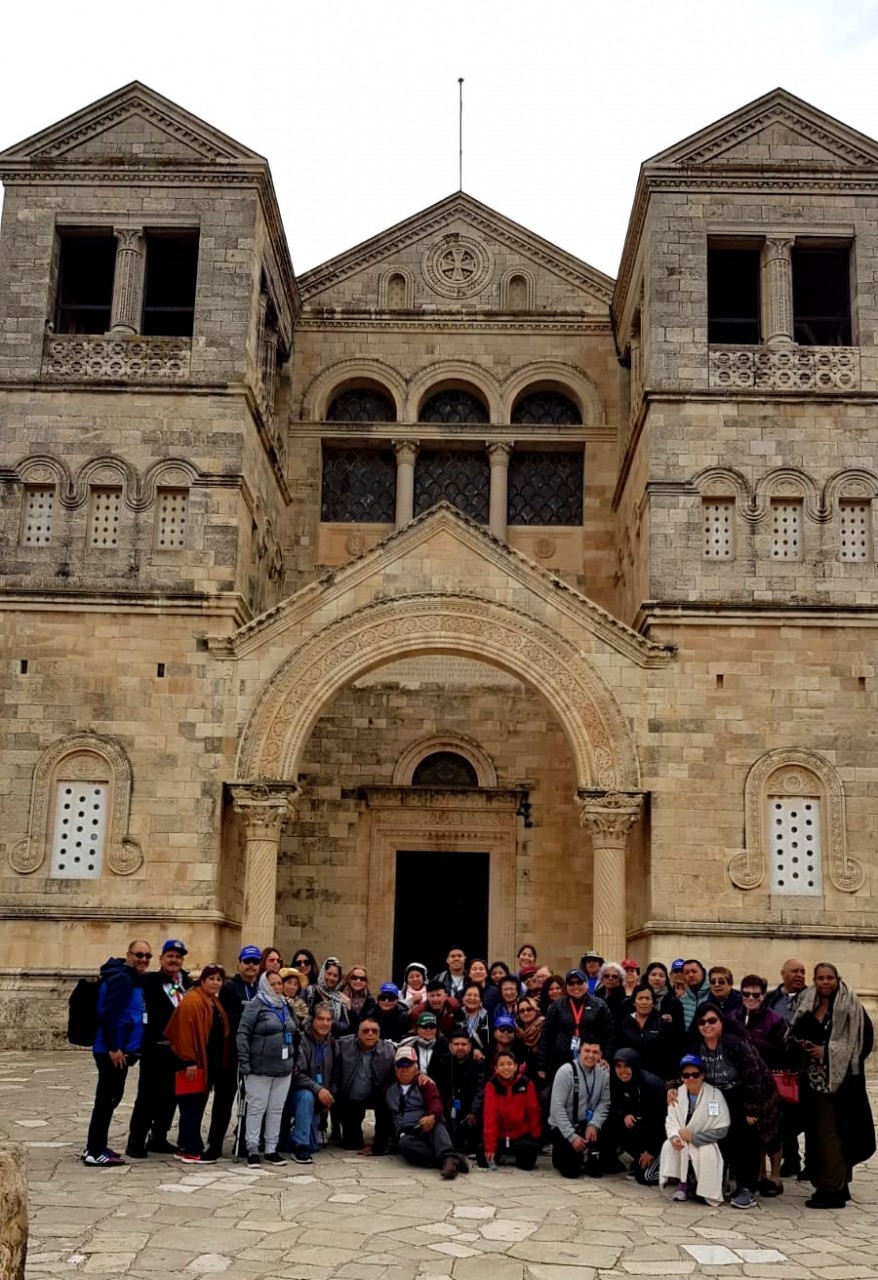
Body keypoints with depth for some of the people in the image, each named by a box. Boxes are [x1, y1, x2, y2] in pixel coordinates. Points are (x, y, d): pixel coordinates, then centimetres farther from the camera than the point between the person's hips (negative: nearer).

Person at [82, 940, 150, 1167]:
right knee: (107, 1098, -5)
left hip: (119, 1049, 10)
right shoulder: (122, 978, -16)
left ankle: (96, 1147, 25)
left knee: (109, 1098, 16)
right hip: (112, 1050, -10)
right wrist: (113, 1048, -23)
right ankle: (94, 1153, 1)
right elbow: (108, 1014, -23)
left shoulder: (133, 979, 16)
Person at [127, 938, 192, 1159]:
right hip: (155, 1049, -6)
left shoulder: (188, 983, 11)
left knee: (170, 1095, 12)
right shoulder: (149, 981, -5)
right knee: (147, 1095, -1)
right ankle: (136, 1140, 7)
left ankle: (158, 1138, 24)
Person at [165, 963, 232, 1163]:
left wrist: (222, 1063, 17)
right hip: (194, 1064, -10)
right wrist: (189, 1061, -23)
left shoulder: (214, 1003, 17)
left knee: (197, 1106, 13)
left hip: (209, 1064, 10)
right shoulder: (192, 1001, -13)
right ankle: (192, 1151, 0)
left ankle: (186, 1148, 20)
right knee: (192, 1106, -5)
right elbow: (185, 1032, -20)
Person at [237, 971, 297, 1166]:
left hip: (284, 1069, 6)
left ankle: (271, 1149, 18)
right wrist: (244, 1062, -16)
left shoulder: (286, 1007, 14)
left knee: (277, 1110, 10)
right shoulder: (256, 1005, -7)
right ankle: (252, 1150, 9)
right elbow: (243, 1033, -11)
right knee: (257, 1109, 0)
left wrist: (294, 1060, 16)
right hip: (260, 1069, -6)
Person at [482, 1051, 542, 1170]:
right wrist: (490, 1146, -22)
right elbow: (489, 1115, -18)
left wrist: (535, 1139, -2)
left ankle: (518, 1155, 19)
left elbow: (533, 1111, -3)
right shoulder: (492, 1085, -14)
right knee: (485, 1161, -17)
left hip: (522, 1135, 0)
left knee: (527, 1163, -20)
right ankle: (497, 1154, 21)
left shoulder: (526, 1083, -10)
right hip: (499, 1135, 0)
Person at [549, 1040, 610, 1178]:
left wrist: (594, 1124, -21)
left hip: (587, 1124, 4)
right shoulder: (566, 1071, -16)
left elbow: (604, 1103, -3)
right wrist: (572, 1136, -22)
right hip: (563, 1126, -4)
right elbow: (557, 1107, -19)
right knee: (571, 1170, -17)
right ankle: (560, 1152, 16)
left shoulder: (603, 1074, -2)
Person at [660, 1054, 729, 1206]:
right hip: (683, 1140, 4)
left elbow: (722, 1129, -18)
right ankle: (682, 1183, -4)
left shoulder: (715, 1094, -18)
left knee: (707, 1152, -34)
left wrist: (693, 1137, -22)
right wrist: (674, 1136, -28)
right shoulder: (678, 1094, -4)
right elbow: (671, 1120, -3)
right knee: (668, 1145, -24)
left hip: (705, 1142, -4)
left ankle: (709, 1191, -5)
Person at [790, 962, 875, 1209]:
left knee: (831, 1132, -8)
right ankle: (826, 1183, 17)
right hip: (814, 1078, 6)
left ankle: (834, 1189, -2)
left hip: (839, 1078, -6)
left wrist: (827, 1051, -14)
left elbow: (863, 1039, -11)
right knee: (817, 1131, 7)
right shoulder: (807, 1005, 11)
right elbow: (796, 1034, 18)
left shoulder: (850, 1006, -6)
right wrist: (801, 1044, -5)